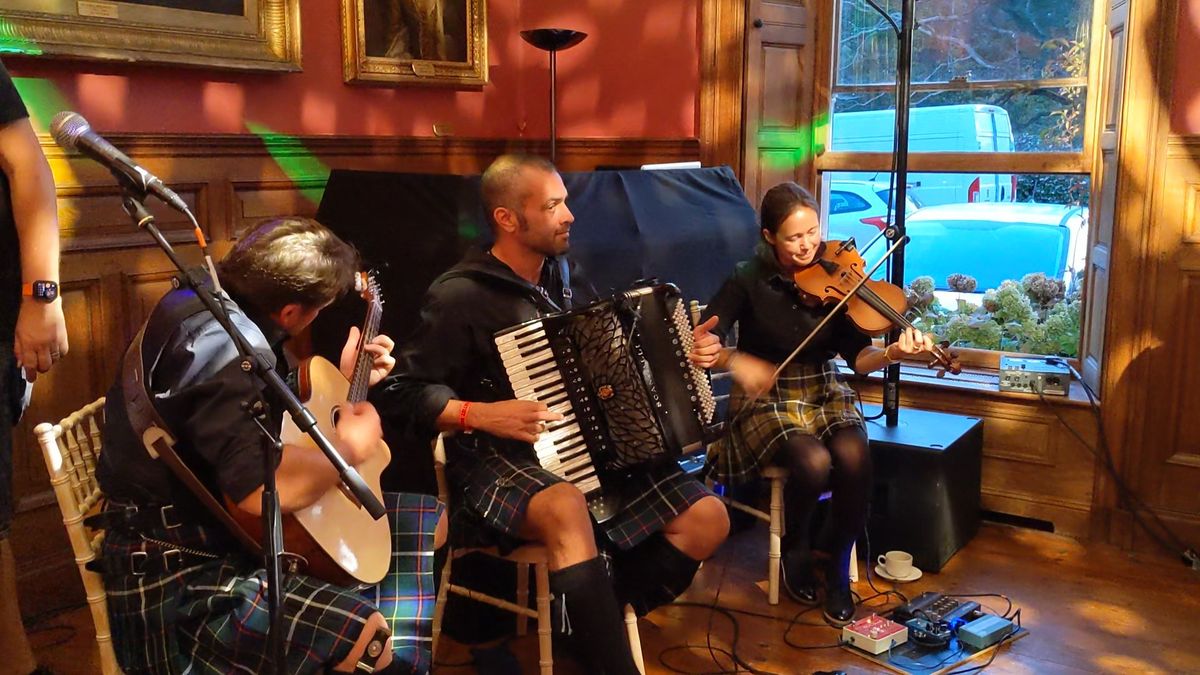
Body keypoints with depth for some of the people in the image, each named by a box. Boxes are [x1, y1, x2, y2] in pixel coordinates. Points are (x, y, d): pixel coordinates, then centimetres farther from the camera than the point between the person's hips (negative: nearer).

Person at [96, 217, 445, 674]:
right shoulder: (228, 347, -26)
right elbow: (266, 487, -39)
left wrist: (343, 380, 15)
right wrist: (350, 448, -20)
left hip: (226, 524, 11)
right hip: (180, 573, -10)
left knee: (428, 521, 12)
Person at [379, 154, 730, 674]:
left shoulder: (567, 278, 12)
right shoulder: (460, 296, -11)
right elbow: (402, 393, -12)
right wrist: (482, 414, -24)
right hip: (501, 460, -7)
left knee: (708, 518, -7)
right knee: (567, 509, -41)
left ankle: (594, 614, 6)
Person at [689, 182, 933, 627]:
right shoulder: (749, 282, -10)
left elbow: (857, 357, -9)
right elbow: (700, 345, -17)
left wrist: (892, 353, -31)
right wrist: (734, 360, -38)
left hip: (825, 395, 3)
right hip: (767, 402, -2)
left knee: (854, 456, -29)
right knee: (813, 462, -32)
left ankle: (839, 569, -4)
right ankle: (796, 549, 2)